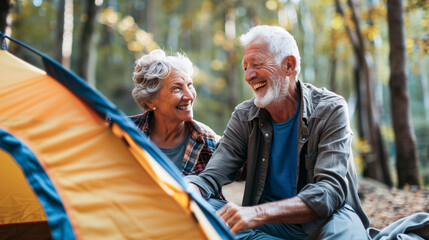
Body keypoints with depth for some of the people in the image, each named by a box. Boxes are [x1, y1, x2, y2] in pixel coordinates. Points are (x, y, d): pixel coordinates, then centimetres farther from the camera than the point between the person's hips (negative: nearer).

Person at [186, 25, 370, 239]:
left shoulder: (330, 110, -12)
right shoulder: (244, 117, 1)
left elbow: (329, 192, -23)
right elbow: (211, 177, -6)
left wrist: (258, 213, -37)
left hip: (322, 220, -4)